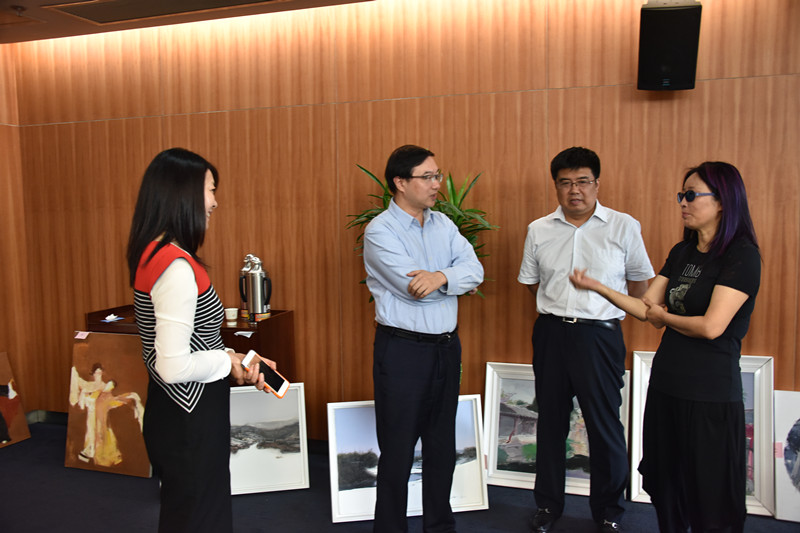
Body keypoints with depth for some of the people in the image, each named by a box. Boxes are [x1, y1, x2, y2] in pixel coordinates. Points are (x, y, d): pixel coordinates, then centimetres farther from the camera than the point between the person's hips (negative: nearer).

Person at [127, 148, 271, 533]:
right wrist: (227, 361, -11)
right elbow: (174, 366, -28)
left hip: (175, 414, 10)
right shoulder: (177, 268, -26)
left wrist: (239, 362, 4)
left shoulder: (153, 254, 4)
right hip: (189, 420, -10)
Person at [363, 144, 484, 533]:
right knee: (398, 450, 5)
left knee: (442, 445, 17)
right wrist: (456, 278, -6)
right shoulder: (380, 231, -10)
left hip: (447, 346, 6)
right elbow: (414, 288, -20)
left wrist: (441, 277, -22)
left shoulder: (443, 225, 9)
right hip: (403, 350, -6)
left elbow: (475, 270, -3)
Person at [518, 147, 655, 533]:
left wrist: (611, 309, 9)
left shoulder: (624, 227, -1)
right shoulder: (539, 230, 6)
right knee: (551, 419, 13)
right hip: (551, 333, 3)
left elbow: (640, 280, 9)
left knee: (605, 423, 3)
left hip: (600, 333, -3)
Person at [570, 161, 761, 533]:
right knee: (665, 486, 18)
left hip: (709, 393, -7)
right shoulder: (681, 252, 9)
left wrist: (664, 316, -5)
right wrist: (596, 286, -2)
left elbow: (711, 326, -22)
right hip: (666, 383, 7)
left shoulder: (742, 255, -13)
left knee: (709, 498, 8)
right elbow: (646, 308, 7)